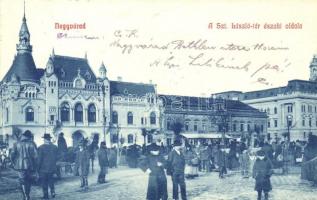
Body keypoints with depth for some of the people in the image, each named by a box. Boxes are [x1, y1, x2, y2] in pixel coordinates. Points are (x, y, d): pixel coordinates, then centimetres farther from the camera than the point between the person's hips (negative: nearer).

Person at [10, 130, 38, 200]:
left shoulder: (17, 144, 2)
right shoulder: (31, 144, -5)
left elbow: (12, 155, 0)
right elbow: (35, 156, -9)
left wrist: (15, 164, 12)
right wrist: (35, 166, -1)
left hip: (20, 166, 1)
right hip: (30, 166, -1)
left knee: (23, 182, 6)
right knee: (29, 181, 17)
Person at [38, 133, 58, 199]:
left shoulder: (41, 147, -14)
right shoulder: (55, 147, -2)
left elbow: (39, 159, -11)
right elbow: (56, 158, 5)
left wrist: (38, 168, -1)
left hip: (43, 168, -4)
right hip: (52, 168, 4)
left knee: (44, 182, 7)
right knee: (50, 179, 21)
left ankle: (46, 196, 11)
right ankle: (52, 191, 5)